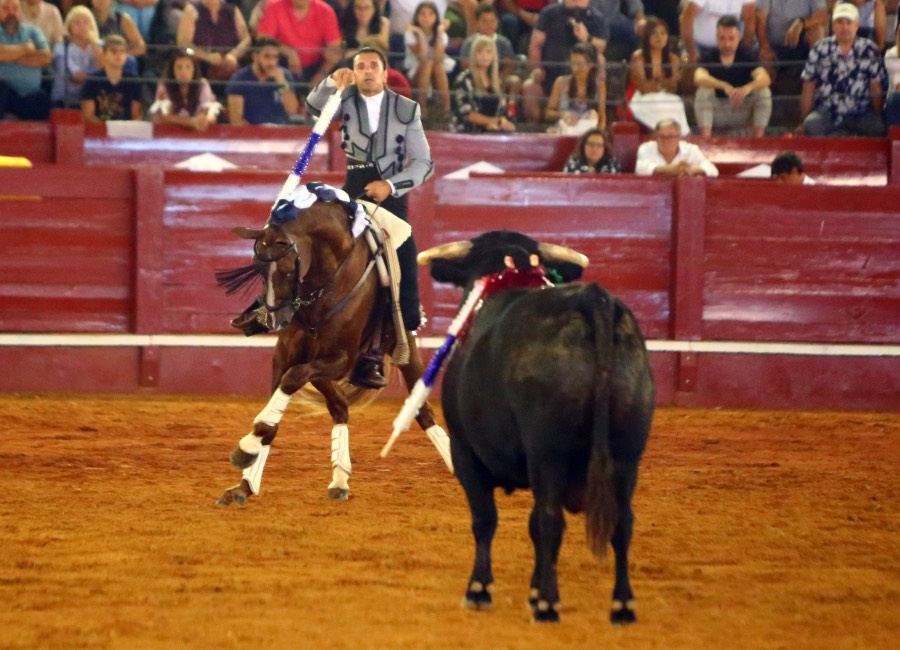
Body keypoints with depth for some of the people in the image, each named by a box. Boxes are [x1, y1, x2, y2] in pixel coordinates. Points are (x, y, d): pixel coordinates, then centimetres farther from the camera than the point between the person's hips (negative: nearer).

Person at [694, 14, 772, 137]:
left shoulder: (747, 58, -5)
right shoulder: (709, 59, -8)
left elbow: (765, 79, -23)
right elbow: (699, 78, -31)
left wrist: (748, 88, -46)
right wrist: (724, 86, -47)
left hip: (742, 112, 1)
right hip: (717, 113, -1)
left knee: (764, 92, -21)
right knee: (704, 91, -28)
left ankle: (759, 139, -20)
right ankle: (705, 139, -30)